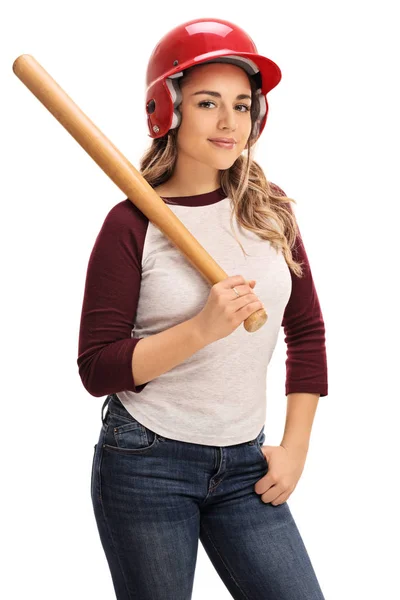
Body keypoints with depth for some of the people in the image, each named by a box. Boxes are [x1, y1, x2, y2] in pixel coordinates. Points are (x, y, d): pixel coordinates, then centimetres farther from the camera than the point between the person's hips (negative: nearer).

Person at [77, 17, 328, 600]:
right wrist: (204, 328, -23)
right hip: (146, 465, -4)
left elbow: (307, 332, 11)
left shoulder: (270, 212, 3)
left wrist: (295, 446, 7)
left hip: (244, 467, 4)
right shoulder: (133, 224, -9)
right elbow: (97, 368, -12)